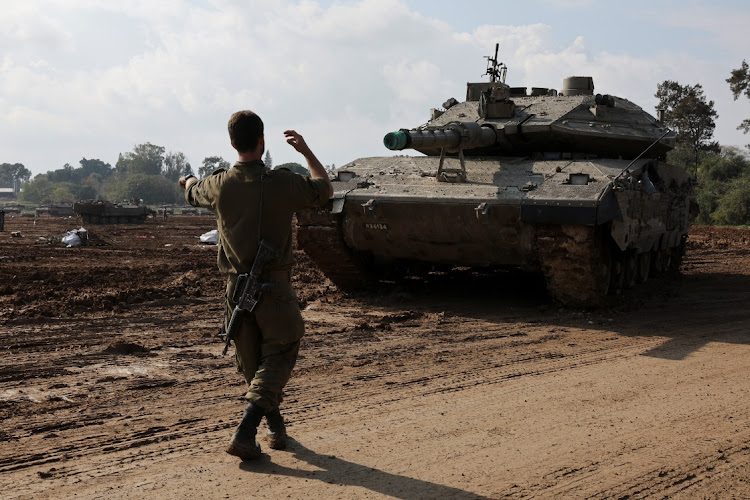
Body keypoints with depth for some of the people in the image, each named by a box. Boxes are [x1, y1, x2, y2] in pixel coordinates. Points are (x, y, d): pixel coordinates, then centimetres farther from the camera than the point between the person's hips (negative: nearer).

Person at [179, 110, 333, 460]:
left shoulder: (218, 185, -2)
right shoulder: (283, 184, -11)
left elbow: (192, 192, 24)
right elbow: (325, 188, 10)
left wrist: (187, 180, 49)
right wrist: (306, 151, 22)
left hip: (236, 287, 4)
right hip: (275, 287, -4)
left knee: (251, 363, 17)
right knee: (278, 356, 4)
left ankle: (276, 428, 33)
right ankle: (245, 433, -9)